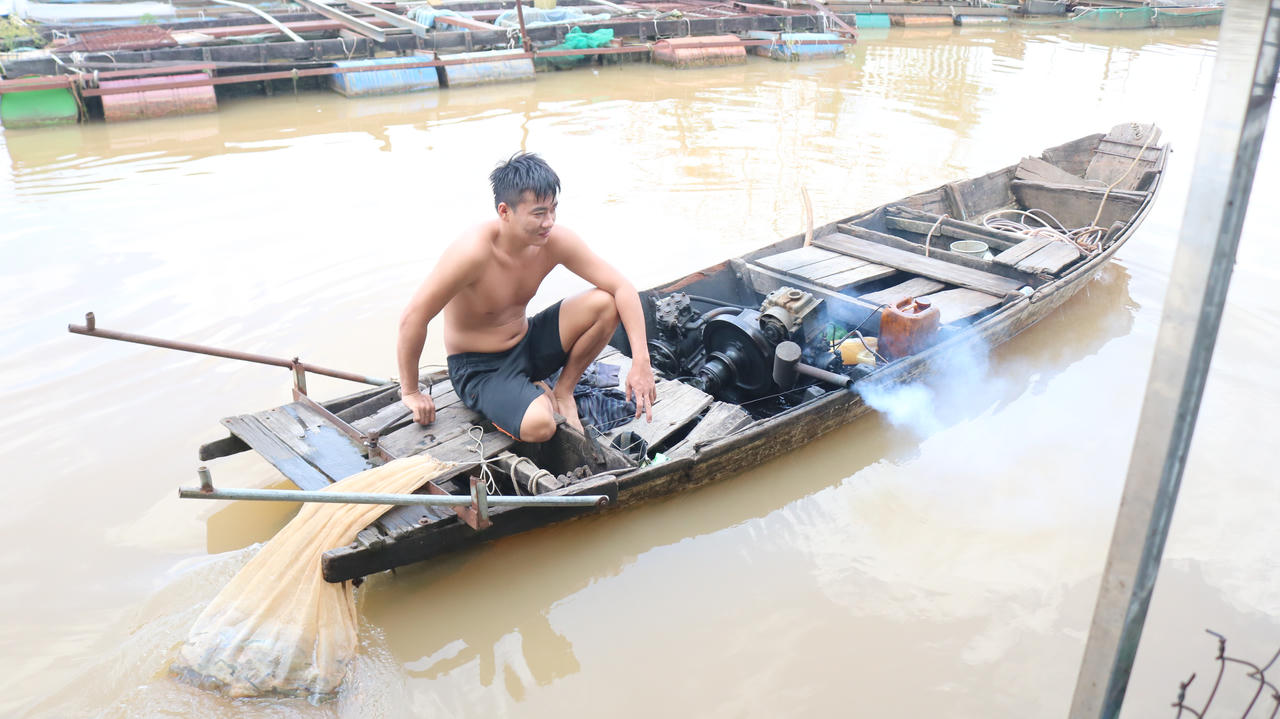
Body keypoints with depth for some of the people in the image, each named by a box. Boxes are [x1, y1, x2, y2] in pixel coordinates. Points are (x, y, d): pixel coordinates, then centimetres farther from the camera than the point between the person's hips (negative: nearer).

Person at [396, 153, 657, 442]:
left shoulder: (555, 241, -14)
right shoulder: (473, 251, -30)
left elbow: (623, 288, -12)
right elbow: (413, 318, -25)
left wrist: (641, 362, -23)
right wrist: (410, 391, -14)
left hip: (527, 344, 5)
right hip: (478, 368, -5)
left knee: (605, 304, -17)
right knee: (539, 426, -34)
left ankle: (563, 391, 3)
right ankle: (536, 396, 4)